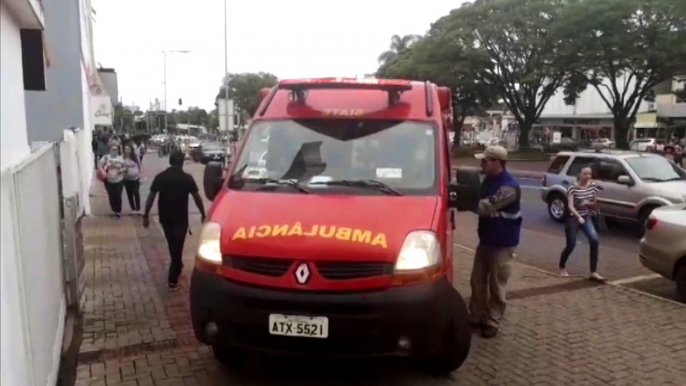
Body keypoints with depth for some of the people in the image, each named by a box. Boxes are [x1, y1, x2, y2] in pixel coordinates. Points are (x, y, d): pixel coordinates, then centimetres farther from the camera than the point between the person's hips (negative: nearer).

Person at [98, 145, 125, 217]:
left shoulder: (121, 158, -1)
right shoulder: (106, 157, -3)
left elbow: (125, 167, 3)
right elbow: (99, 165, -4)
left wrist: (122, 170, -18)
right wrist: (103, 172, -19)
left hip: (119, 180, -1)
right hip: (109, 180, 1)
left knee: (118, 196, 1)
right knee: (111, 196, 9)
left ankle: (119, 211, 18)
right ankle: (114, 210, 27)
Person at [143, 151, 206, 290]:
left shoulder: (160, 177, -4)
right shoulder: (187, 178, -9)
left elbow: (151, 197, -5)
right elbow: (197, 198, -4)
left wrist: (146, 216, 3)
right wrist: (203, 215, 7)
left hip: (165, 217, 3)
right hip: (181, 218, -3)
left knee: (172, 245, 23)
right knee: (177, 246, 4)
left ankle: (176, 266, 42)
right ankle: (173, 280, 1)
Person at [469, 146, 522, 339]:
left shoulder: (509, 186, -23)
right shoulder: (488, 180, 6)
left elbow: (487, 207, -29)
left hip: (502, 244, -8)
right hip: (485, 240, 8)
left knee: (496, 286, 5)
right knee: (477, 281, 13)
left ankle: (492, 323, 18)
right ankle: (476, 317, 27)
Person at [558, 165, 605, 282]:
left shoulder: (593, 186, -2)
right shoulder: (573, 188, -16)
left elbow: (595, 204, 8)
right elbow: (570, 206, -23)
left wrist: (589, 203, -15)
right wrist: (579, 217, -39)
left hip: (587, 217, 4)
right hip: (573, 218, -4)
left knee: (594, 240, -17)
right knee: (571, 245, 0)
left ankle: (594, 272, -13)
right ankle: (562, 267, 29)